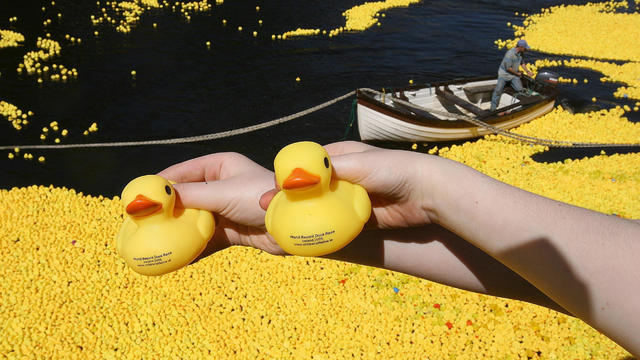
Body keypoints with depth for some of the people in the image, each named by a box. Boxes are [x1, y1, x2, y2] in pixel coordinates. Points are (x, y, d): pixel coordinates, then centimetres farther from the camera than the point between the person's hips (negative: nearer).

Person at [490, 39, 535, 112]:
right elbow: (508, 68, -23)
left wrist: (527, 71, 4)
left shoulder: (521, 53, -3)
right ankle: (493, 106, -4)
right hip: (504, 73, -6)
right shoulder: (510, 54, -26)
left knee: (519, 89, -11)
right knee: (498, 89, -15)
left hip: (514, 74, 6)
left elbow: (522, 63, 14)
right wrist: (517, 73, -12)